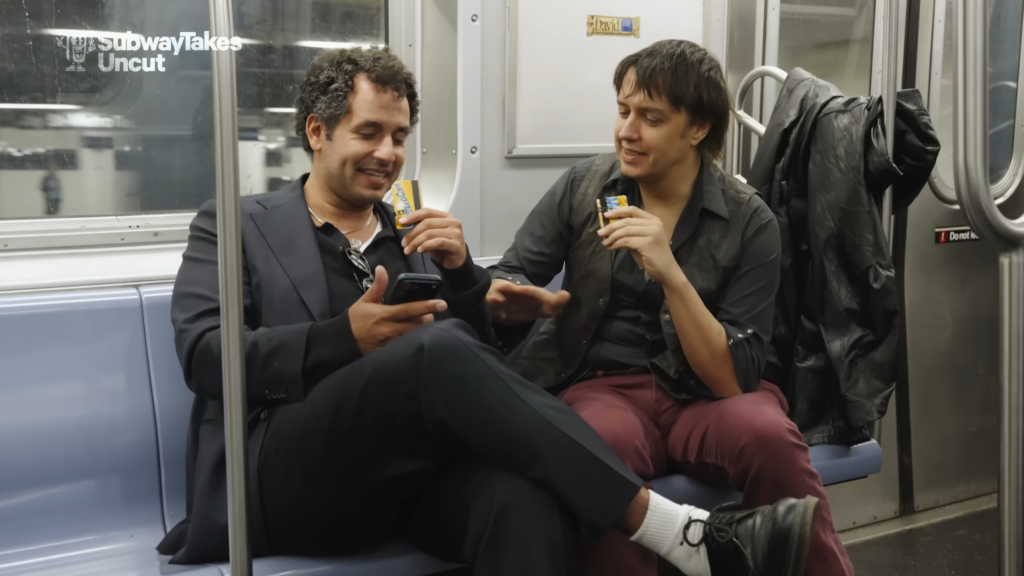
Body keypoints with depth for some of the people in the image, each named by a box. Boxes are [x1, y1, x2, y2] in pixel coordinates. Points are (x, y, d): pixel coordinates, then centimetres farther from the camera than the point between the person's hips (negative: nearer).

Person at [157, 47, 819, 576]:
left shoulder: (415, 236, 24)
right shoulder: (233, 225, 14)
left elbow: (486, 353, 17)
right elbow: (205, 354, -3)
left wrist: (460, 270, -2)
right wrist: (345, 339, -16)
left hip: (412, 463, 3)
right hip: (283, 472, -3)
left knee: (525, 502, -35)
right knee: (440, 347, -33)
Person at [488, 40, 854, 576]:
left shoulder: (749, 221, -4)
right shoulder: (583, 185, 2)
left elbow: (734, 378, -11)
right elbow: (504, 281, 7)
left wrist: (672, 275, -24)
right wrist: (517, 301, -18)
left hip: (701, 396, 0)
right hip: (600, 385, 0)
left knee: (767, 433, -33)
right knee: (606, 444, -36)